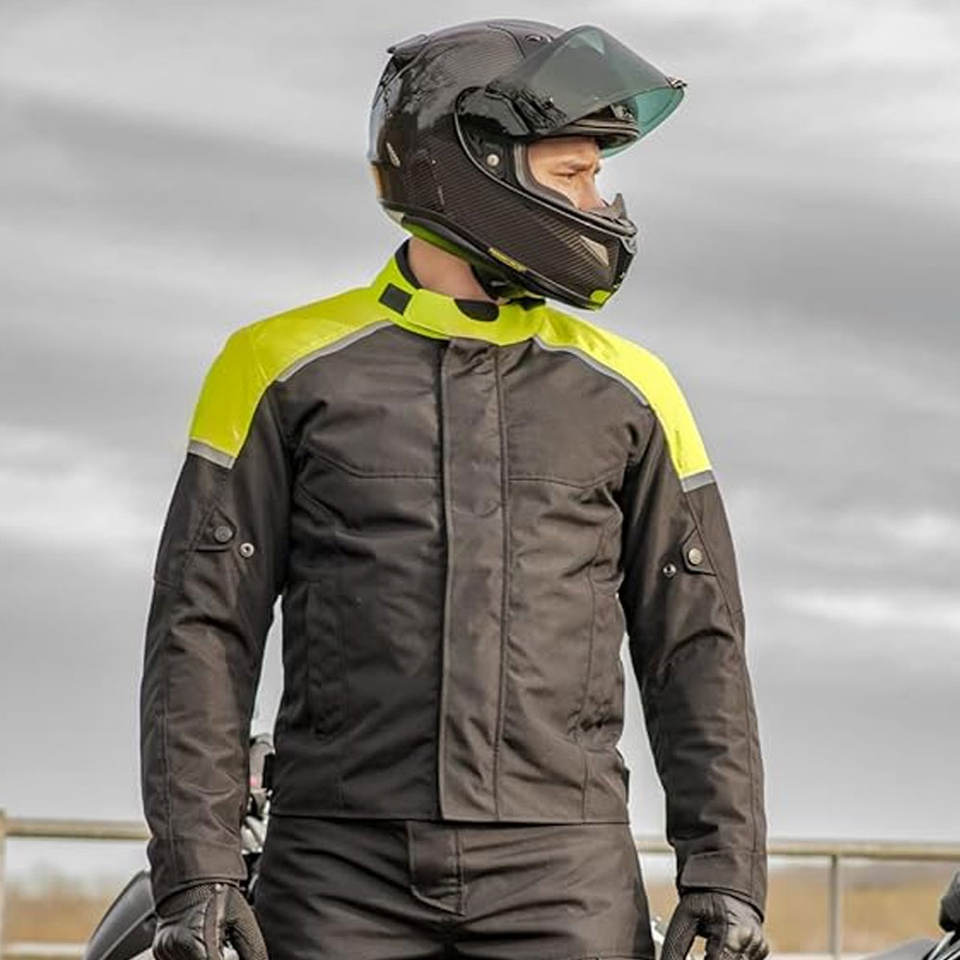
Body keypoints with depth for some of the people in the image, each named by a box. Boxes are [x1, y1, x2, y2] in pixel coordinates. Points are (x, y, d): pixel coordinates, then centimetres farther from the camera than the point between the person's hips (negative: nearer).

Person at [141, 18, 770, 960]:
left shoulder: (627, 391, 11)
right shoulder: (285, 367, 4)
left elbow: (696, 645, 12)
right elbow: (203, 626, 2)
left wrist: (725, 871, 2)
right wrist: (196, 868, -6)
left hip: (567, 884, 1)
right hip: (342, 876, -1)